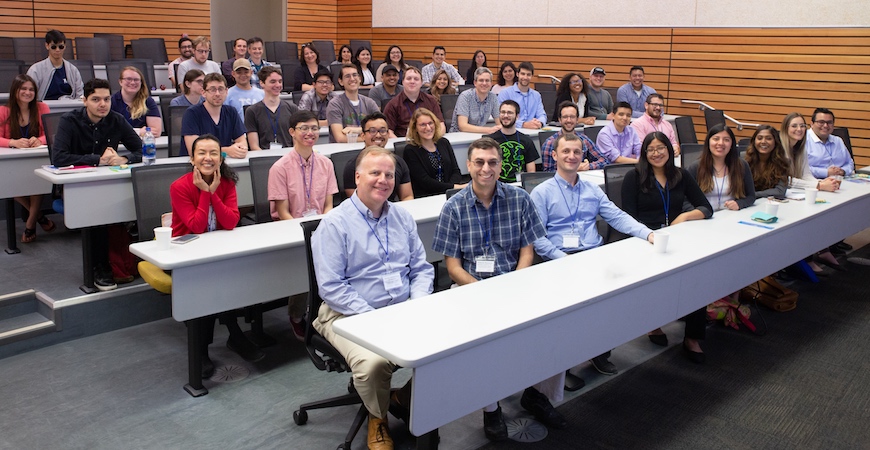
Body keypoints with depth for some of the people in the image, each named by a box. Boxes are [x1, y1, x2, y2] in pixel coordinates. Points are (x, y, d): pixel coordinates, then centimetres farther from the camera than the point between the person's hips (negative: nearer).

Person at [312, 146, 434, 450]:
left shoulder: (403, 218, 12)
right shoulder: (335, 224, -7)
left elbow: (421, 268, 15)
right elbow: (331, 287, -12)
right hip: (349, 316, -5)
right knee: (374, 362, -33)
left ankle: (409, 399, 10)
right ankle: (378, 417, 3)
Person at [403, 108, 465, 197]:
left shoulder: (443, 143, 15)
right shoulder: (410, 150, -1)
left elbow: (456, 171, 10)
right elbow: (424, 181, -9)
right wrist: (453, 187, -16)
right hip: (424, 198, -5)